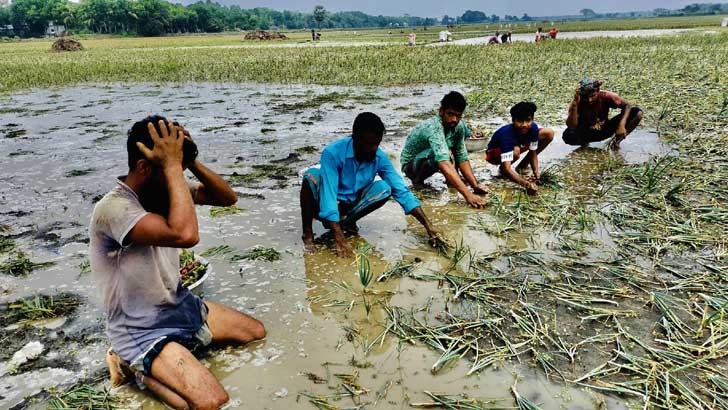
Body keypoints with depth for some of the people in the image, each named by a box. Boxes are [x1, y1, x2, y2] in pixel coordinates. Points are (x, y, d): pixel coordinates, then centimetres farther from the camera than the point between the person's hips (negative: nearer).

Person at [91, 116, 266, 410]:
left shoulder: (161, 190, -2)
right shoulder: (112, 209, -28)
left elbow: (228, 198, 1)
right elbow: (185, 235, -43)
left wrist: (190, 161, -15)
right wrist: (172, 164, -35)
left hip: (180, 306, 8)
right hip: (141, 330, -8)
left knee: (256, 332, 13)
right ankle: (135, 367, -1)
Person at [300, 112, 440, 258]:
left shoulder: (380, 157, -14)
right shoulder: (332, 153, -27)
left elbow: (401, 191, -14)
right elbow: (328, 195, -33)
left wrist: (428, 227, -22)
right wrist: (340, 241, -40)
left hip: (350, 206, 3)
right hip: (326, 207, -3)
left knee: (384, 188, -22)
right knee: (312, 176, -34)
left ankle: (346, 222, -1)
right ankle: (307, 233, -14)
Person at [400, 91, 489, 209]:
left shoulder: (458, 125, -13)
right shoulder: (433, 128, -36)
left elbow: (462, 158, -8)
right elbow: (444, 164, -49)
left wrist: (475, 185, -22)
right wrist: (468, 194, -57)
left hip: (430, 159, 8)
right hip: (410, 164, -8)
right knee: (436, 154, -40)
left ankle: (452, 178, 2)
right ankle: (418, 180, -10)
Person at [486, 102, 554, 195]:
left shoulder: (533, 127, -25)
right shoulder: (507, 134, -41)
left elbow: (533, 153, -14)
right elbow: (507, 169, -48)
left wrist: (536, 174, -31)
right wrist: (526, 184, -60)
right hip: (494, 153, -6)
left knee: (549, 133, -9)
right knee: (516, 151, -41)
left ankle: (523, 165, 2)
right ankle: (502, 169, -6)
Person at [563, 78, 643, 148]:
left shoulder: (605, 96, -22)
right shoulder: (578, 103, -23)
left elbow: (627, 105, -14)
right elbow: (571, 126, -34)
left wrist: (622, 125, -31)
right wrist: (574, 104, -43)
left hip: (605, 130, 2)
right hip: (587, 133, -1)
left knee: (637, 113, -17)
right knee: (568, 136, -38)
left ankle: (617, 140, -4)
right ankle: (584, 142, -2)